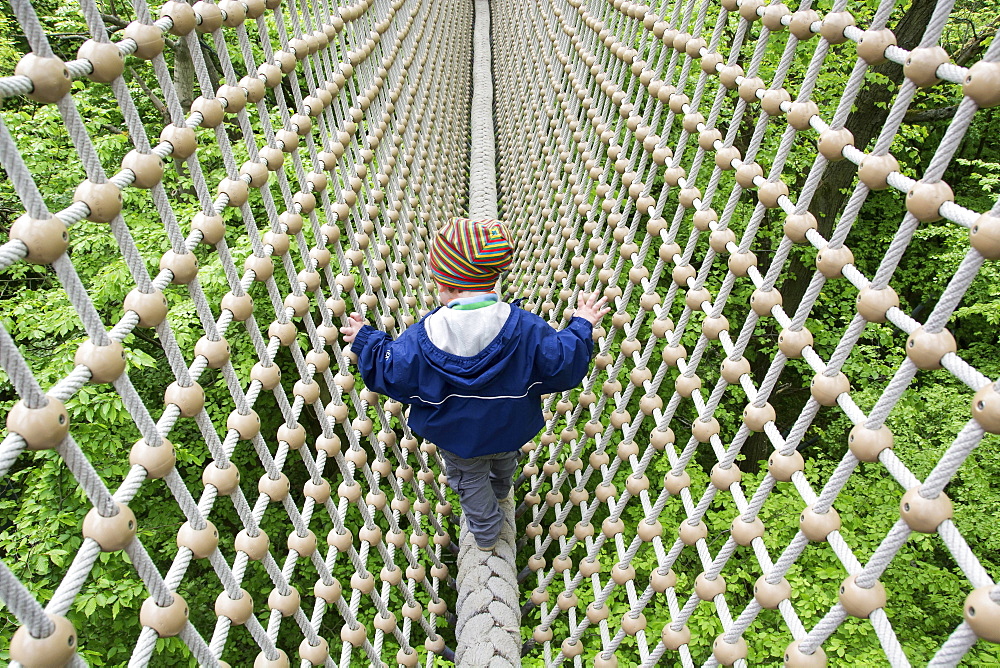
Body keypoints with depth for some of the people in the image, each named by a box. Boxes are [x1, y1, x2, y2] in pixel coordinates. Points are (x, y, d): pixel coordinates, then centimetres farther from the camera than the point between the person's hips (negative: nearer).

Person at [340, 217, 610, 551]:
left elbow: (391, 374, -17)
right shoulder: (524, 327, -29)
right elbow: (563, 366, -20)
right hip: (510, 429, 3)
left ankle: (485, 533, 51)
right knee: (504, 463, 38)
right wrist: (581, 327, -4)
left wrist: (366, 342, 1)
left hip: (456, 436, -2)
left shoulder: (423, 336, -30)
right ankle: (500, 492, 71)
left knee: (471, 480, 29)